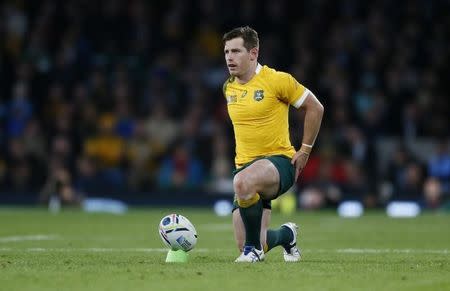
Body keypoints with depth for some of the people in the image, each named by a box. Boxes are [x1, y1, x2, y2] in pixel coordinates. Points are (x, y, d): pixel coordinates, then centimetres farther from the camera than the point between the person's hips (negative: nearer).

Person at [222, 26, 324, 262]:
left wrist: (305, 151, -2)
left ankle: (254, 247, -21)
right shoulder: (228, 88, 9)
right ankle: (286, 234, 34)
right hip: (245, 165, 6)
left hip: (279, 160, -6)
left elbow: (315, 108, -1)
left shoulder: (278, 80, -8)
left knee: (243, 182, -42)